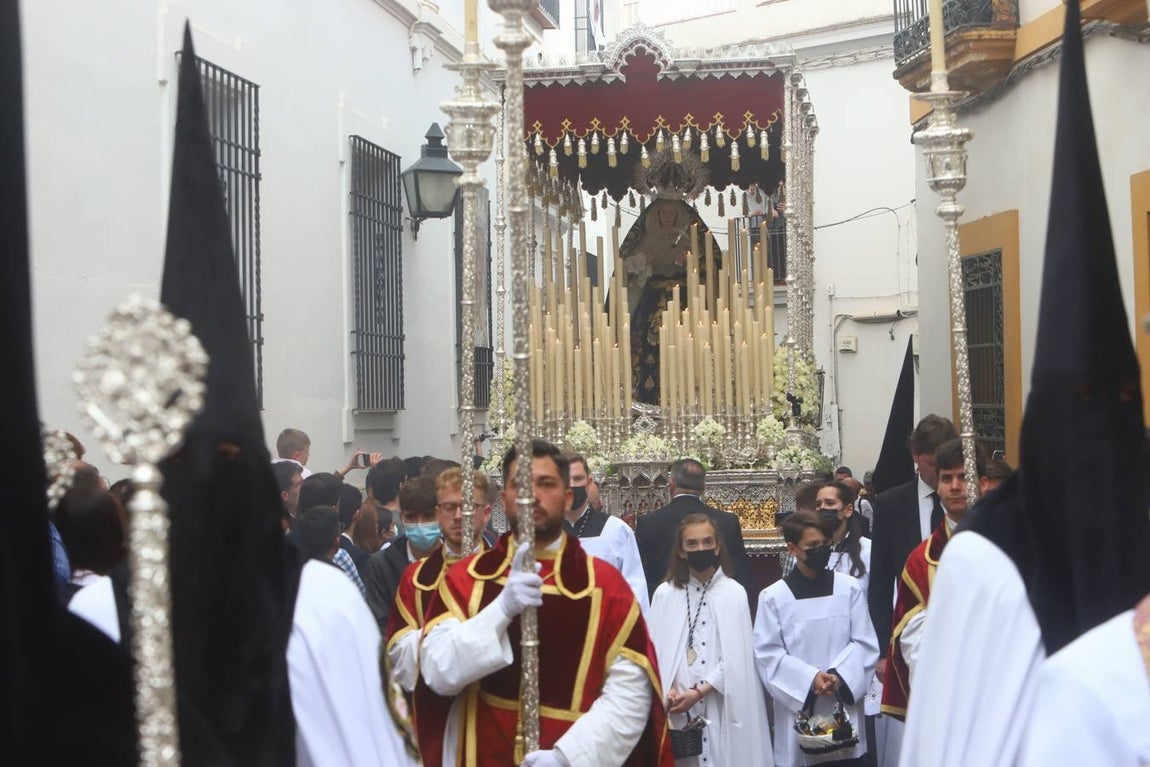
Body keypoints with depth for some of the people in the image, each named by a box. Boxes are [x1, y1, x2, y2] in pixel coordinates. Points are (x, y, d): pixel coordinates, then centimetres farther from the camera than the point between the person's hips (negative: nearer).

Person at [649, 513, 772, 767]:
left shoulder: (734, 593, -1)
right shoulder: (665, 593, 5)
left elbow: (736, 656, -5)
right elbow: (656, 650, 3)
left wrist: (699, 692, -12)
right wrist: (667, 691, -12)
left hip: (720, 707, -1)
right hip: (675, 709, 1)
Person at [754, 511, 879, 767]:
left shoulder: (849, 588, 2)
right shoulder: (772, 597, -3)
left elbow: (865, 643, 3)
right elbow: (768, 654, -4)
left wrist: (838, 676, -13)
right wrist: (810, 679, -15)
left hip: (844, 709, 1)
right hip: (798, 711, -1)